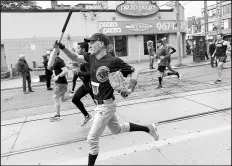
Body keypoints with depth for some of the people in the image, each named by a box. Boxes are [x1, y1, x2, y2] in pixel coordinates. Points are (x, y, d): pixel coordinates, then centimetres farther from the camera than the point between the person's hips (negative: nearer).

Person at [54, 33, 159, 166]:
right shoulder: (92, 57, 1)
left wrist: (130, 88, -26)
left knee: (92, 139, 0)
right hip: (100, 104, 9)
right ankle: (149, 128, 39)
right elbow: (75, 57, 13)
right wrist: (63, 48, -1)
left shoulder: (113, 61, -21)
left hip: (106, 106, -9)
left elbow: (134, 71, -13)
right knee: (117, 129, 26)